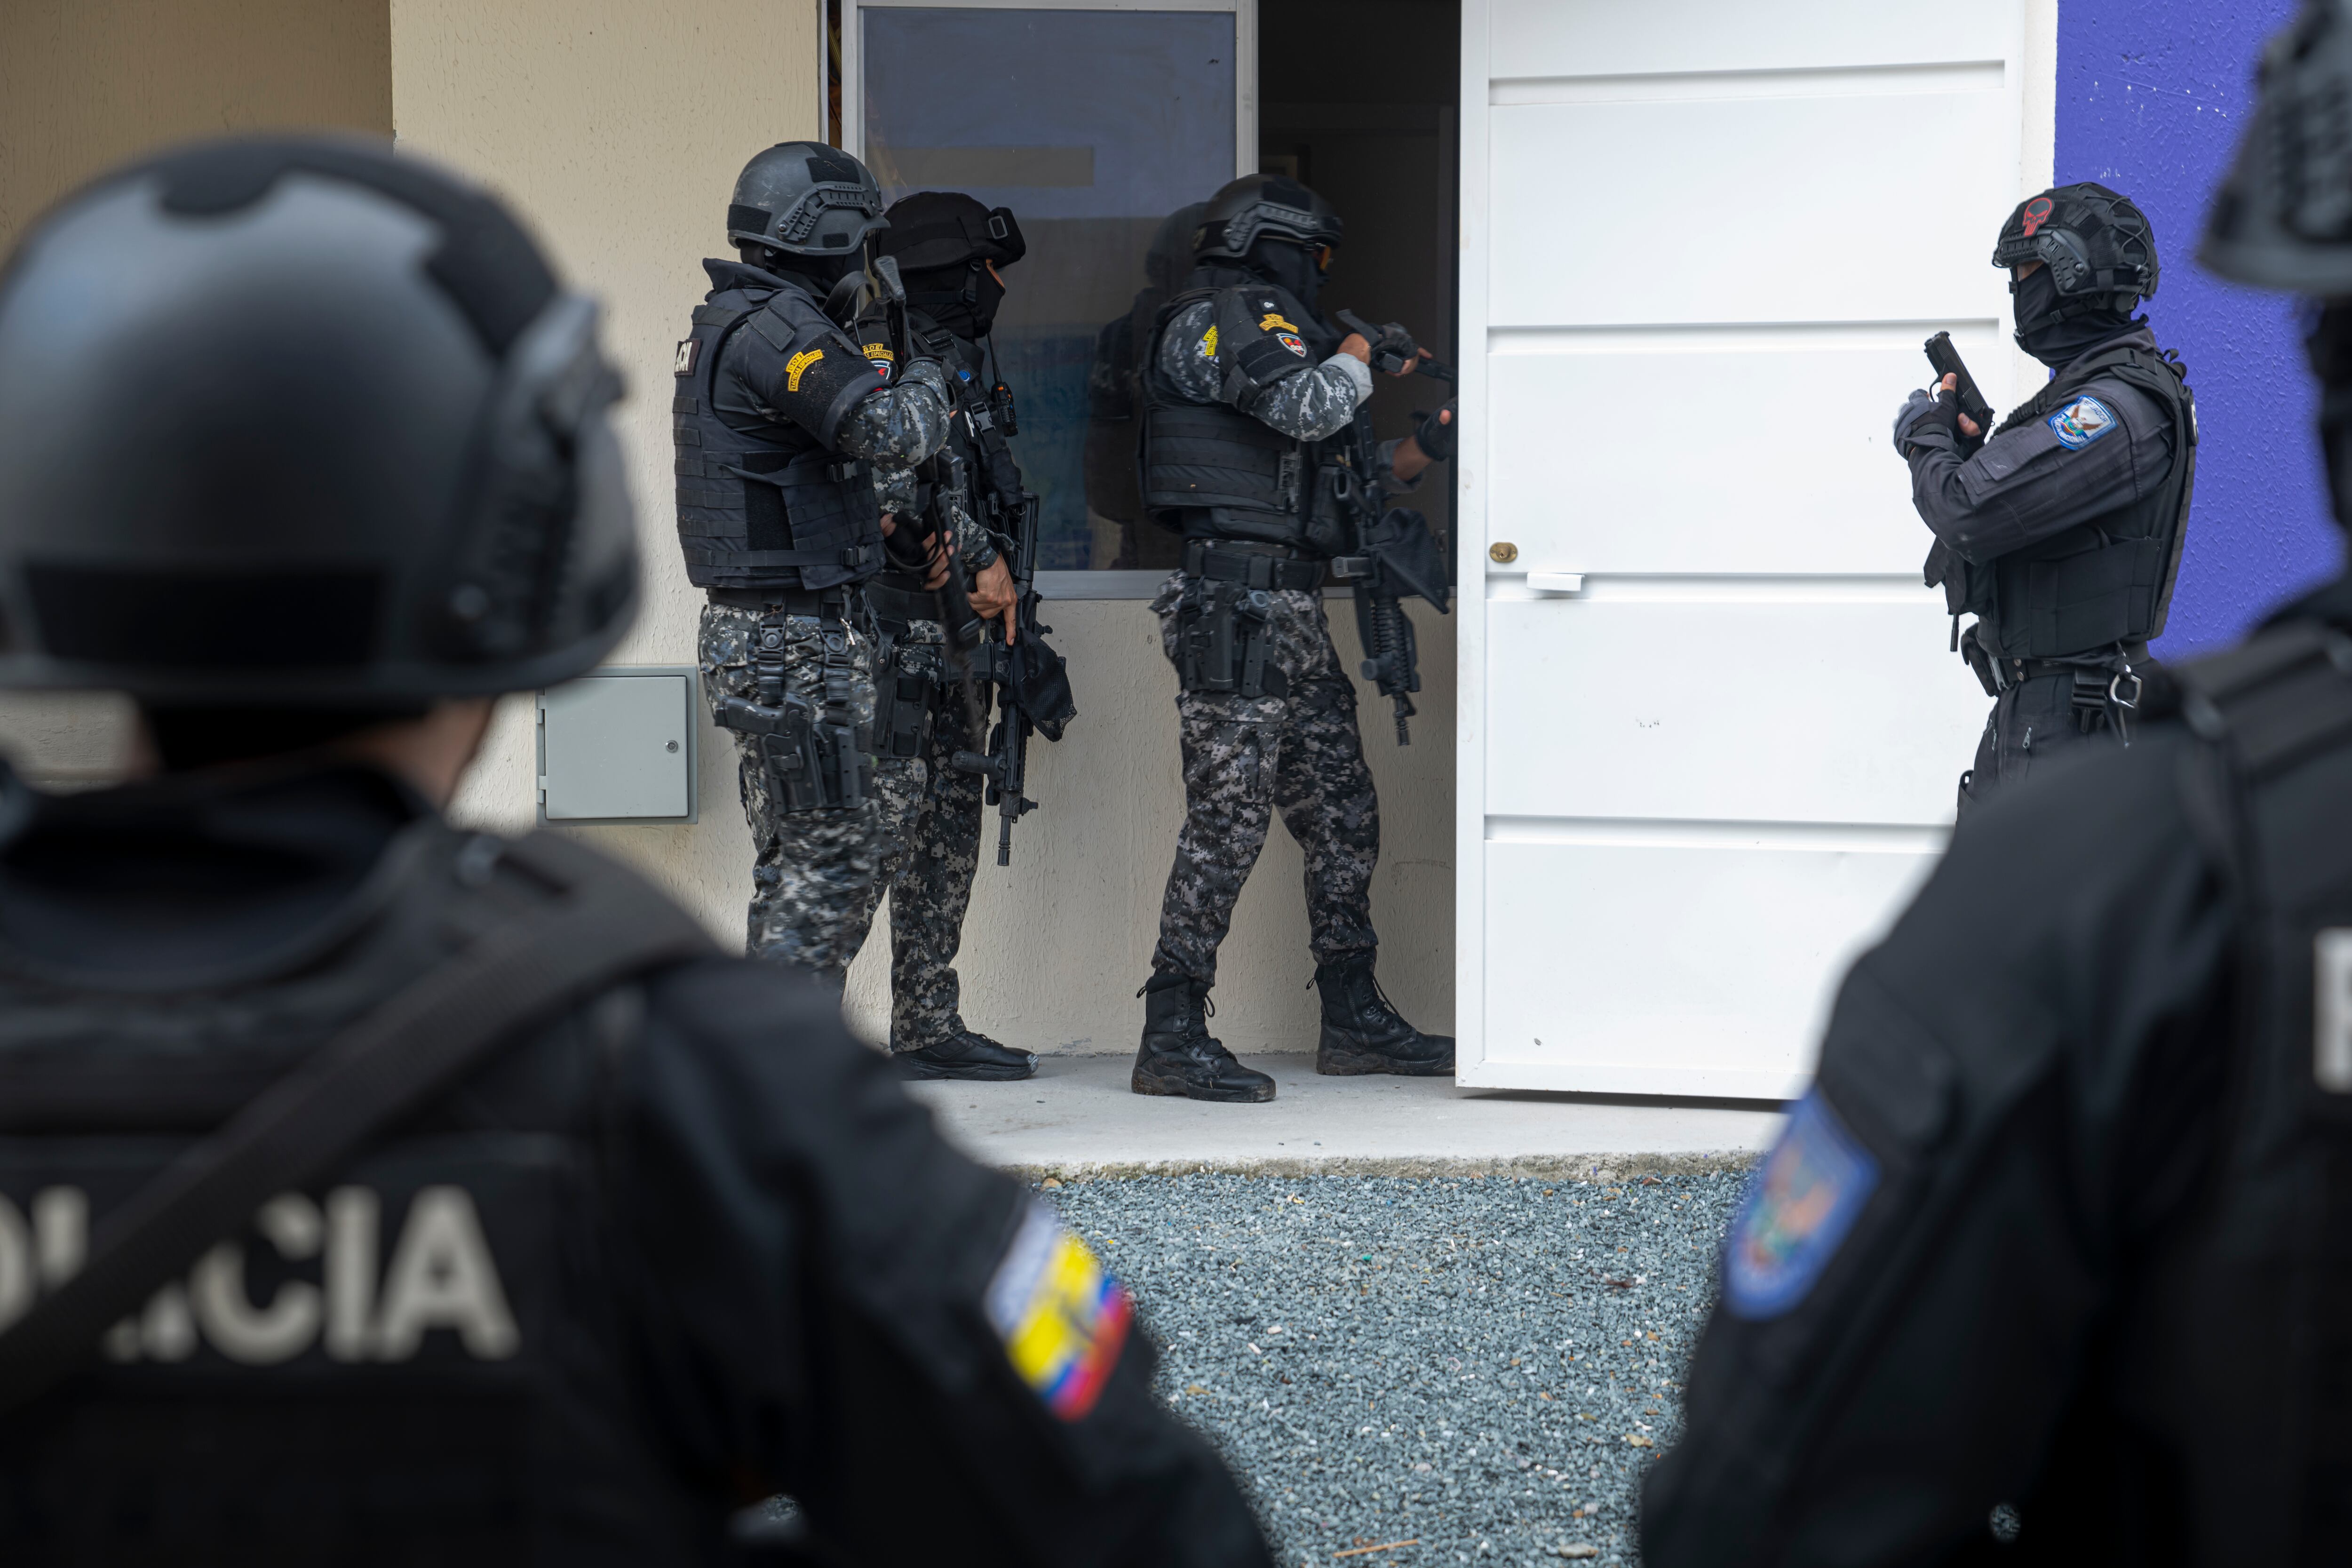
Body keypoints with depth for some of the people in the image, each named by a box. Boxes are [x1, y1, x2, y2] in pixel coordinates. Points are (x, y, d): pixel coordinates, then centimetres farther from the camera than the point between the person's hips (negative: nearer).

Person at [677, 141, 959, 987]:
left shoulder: (726, 325, 16)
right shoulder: (777, 329, -17)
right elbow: (892, 434, -26)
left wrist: (899, 536, 16)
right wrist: (927, 378, -5)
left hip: (747, 630, 10)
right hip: (799, 640, -10)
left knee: (793, 861, 15)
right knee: (834, 858, -6)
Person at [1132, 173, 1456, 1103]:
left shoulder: (1263, 328, 25)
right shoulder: (1226, 318, -6)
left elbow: (1331, 483, 28)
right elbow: (1310, 407, -22)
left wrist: (1420, 449, 17)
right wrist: (1359, 355, -2)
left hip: (1291, 611, 10)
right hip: (1240, 600, -10)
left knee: (1343, 814, 13)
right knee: (1228, 816, -11)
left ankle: (1354, 1018, 21)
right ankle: (1173, 1040, -10)